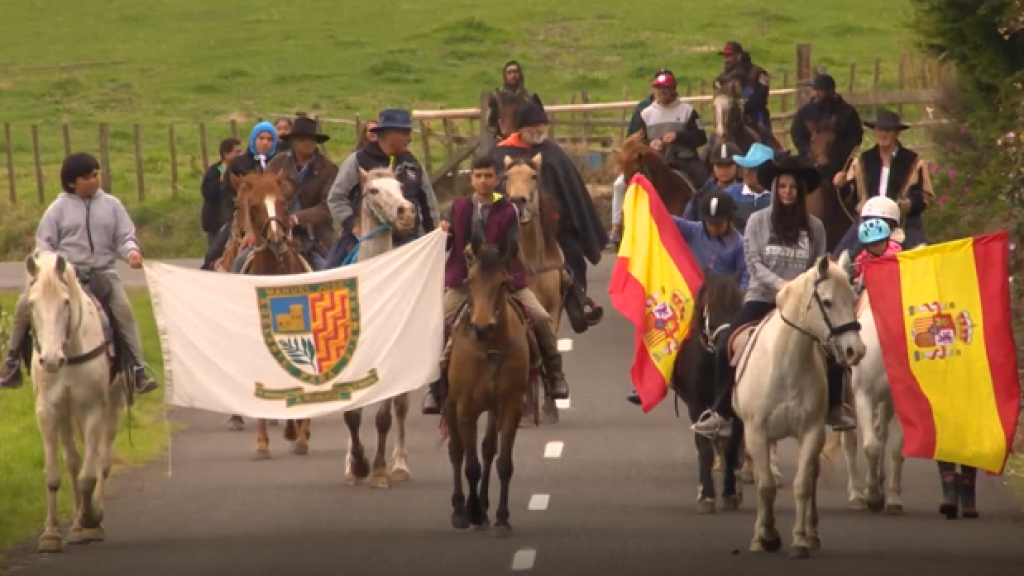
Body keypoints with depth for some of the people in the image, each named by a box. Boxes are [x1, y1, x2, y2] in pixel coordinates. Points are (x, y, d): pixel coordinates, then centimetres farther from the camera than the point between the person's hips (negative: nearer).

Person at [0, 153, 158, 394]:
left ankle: (138, 369, -18)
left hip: (103, 272, 0)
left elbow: (125, 237, 7)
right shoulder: (59, 208, 2)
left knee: (123, 310, -22)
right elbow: (45, 242, 5)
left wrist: (132, 251, -16)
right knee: (25, 304, -15)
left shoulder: (111, 205, 6)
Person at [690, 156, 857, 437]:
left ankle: (834, 409, 6)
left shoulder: (814, 227, 5)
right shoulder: (758, 221, 2)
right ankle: (722, 413, -8)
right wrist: (779, 284, -20)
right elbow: (753, 262, -5)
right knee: (726, 346, -19)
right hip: (762, 298, -1)